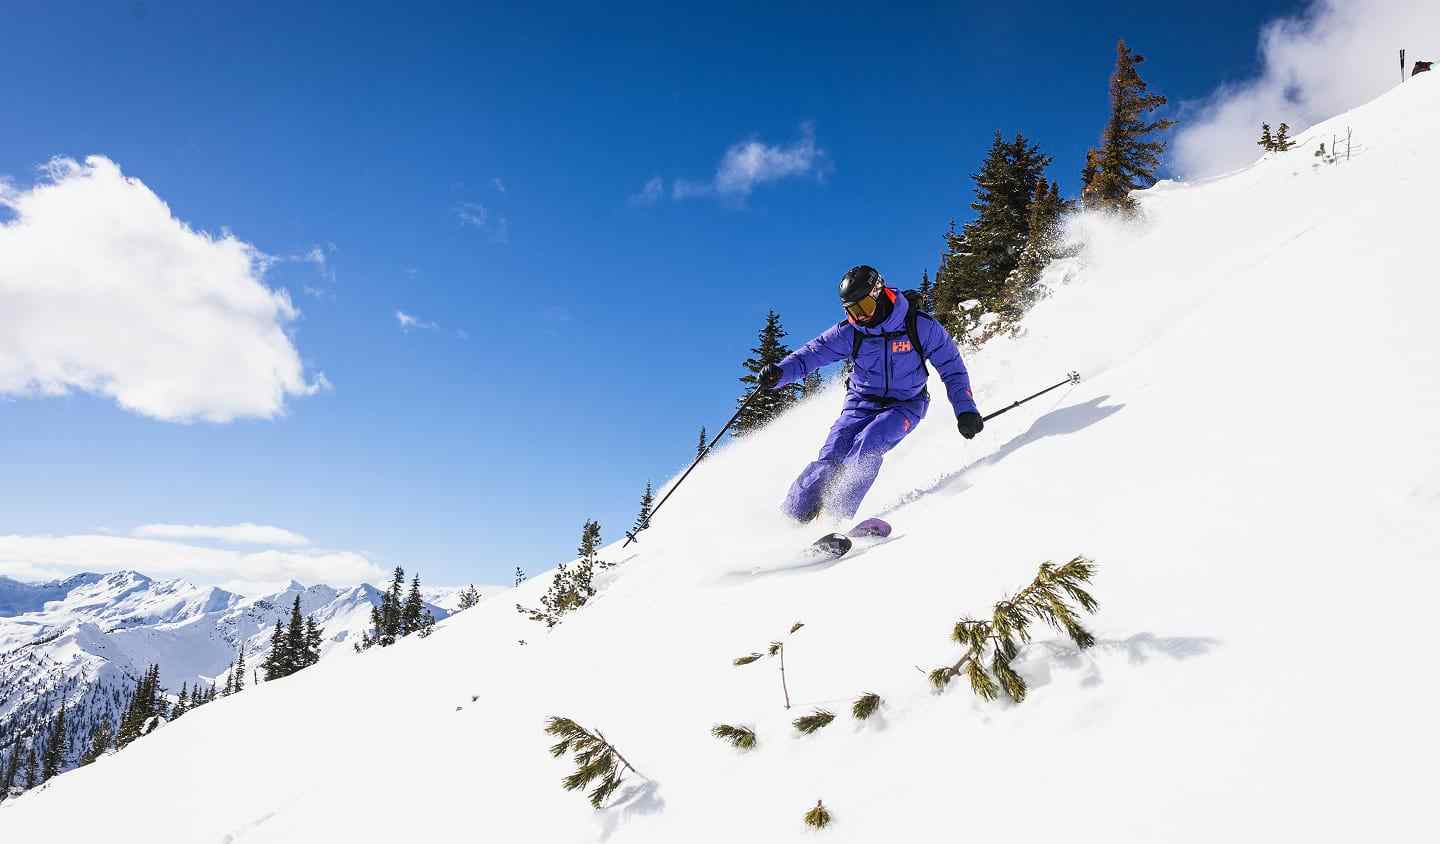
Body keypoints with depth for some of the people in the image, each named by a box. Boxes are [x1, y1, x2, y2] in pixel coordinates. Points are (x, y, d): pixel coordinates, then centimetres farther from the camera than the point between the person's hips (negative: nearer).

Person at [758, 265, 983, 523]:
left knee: (868, 443, -31)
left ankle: (836, 517, -30)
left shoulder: (921, 326, -15)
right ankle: (791, 516, -8)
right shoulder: (849, 332, -11)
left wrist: (965, 410, -14)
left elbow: (952, 368, -7)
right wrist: (780, 372, -32)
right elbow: (811, 353, -13)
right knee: (831, 457, -17)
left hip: (904, 405, -2)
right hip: (862, 402, 2)